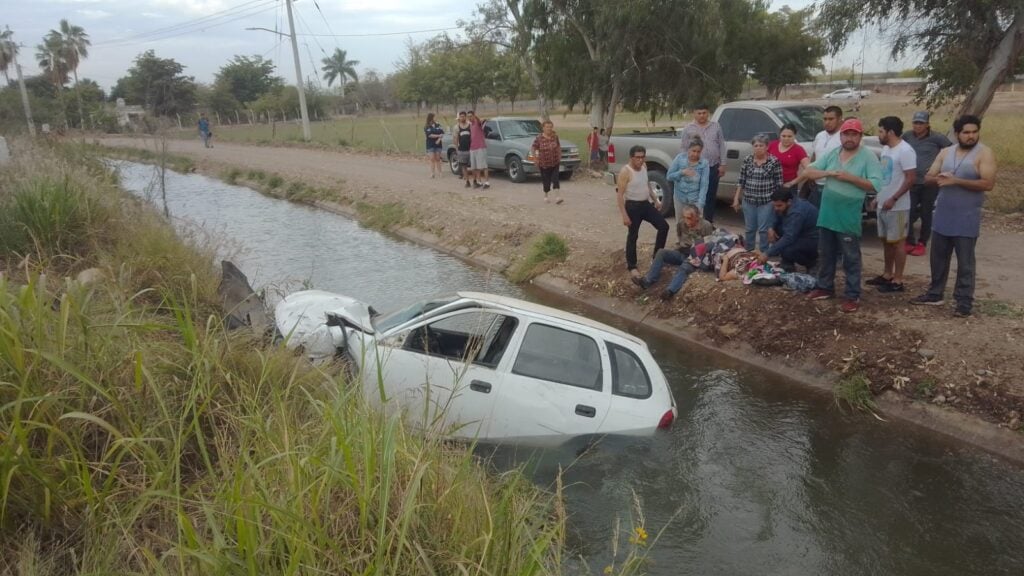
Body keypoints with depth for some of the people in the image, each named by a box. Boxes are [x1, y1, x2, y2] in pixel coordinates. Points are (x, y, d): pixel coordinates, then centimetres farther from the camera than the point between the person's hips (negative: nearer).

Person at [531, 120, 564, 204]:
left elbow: (558, 146, 15)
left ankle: (558, 196, -14)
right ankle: (545, 195, 29)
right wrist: (535, 158, -10)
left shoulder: (555, 136, 1)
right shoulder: (539, 138, -9)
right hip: (544, 163, -2)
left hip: (555, 163, 2)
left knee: (555, 179, -9)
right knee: (546, 180, 6)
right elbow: (532, 148, -3)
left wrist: (559, 156, 11)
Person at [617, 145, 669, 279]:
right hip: (633, 206, -7)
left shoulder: (644, 167, 5)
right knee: (633, 235, 2)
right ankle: (631, 266, 16)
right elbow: (620, 194, -19)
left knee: (664, 226, 4)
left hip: (646, 204, 7)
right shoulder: (625, 172, -18)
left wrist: (655, 200, 19)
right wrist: (624, 215, -22)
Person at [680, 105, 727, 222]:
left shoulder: (716, 126, 9)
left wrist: (722, 164, 2)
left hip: (713, 167, 2)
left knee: (711, 197, 9)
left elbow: (721, 146, 8)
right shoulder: (688, 128, 3)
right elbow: (684, 149, 2)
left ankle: (709, 223, 20)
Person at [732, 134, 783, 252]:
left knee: (764, 230, 1)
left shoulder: (774, 161, -6)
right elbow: (741, 181, 7)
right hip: (748, 200, 3)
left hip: (767, 201, -3)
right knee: (749, 229, 12)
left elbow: (779, 183, -3)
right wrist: (736, 198, 6)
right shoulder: (747, 160, 3)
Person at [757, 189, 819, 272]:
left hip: (814, 240, -9)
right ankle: (787, 264, 4)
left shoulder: (797, 212, -30)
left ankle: (812, 263, -1)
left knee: (787, 251, -31)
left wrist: (767, 254, -38)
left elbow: (789, 238, -35)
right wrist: (771, 229, -11)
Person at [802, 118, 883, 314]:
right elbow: (809, 171, 4)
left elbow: (875, 185, -14)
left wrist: (850, 177, -21)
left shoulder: (868, 158, -7)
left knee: (851, 258, 2)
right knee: (825, 255, 16)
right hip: (826, 215, 5)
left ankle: (853, 296, 9)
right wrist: (828, 173, -13)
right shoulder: (831, 154, 7)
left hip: (849, 218, -5)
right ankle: (825, 287, 31)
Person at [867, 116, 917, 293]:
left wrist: (893, 199, -21)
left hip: (897, 206, -9)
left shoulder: (905, 151, -17)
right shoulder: (886, 149, 11)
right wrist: (877, 197, 16)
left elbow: (910, 179, -19)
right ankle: (887, 275, 25)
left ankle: (897, 281, 4)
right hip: (883, 204, 9)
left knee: (897, 242, -2)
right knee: (886, 241, 15)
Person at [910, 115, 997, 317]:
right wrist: (938, 179, -16)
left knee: (965, 263, 0)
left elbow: (988, 183, -17)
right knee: (938, 259, 15)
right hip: (942, 216, 5)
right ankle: (935, 294, 28)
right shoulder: (945, 152, 8)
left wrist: (956, 181, -22)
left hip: (966, 219, -5)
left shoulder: (984, 153, -8)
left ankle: (964, 302, 7)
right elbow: (928, 177, 7)